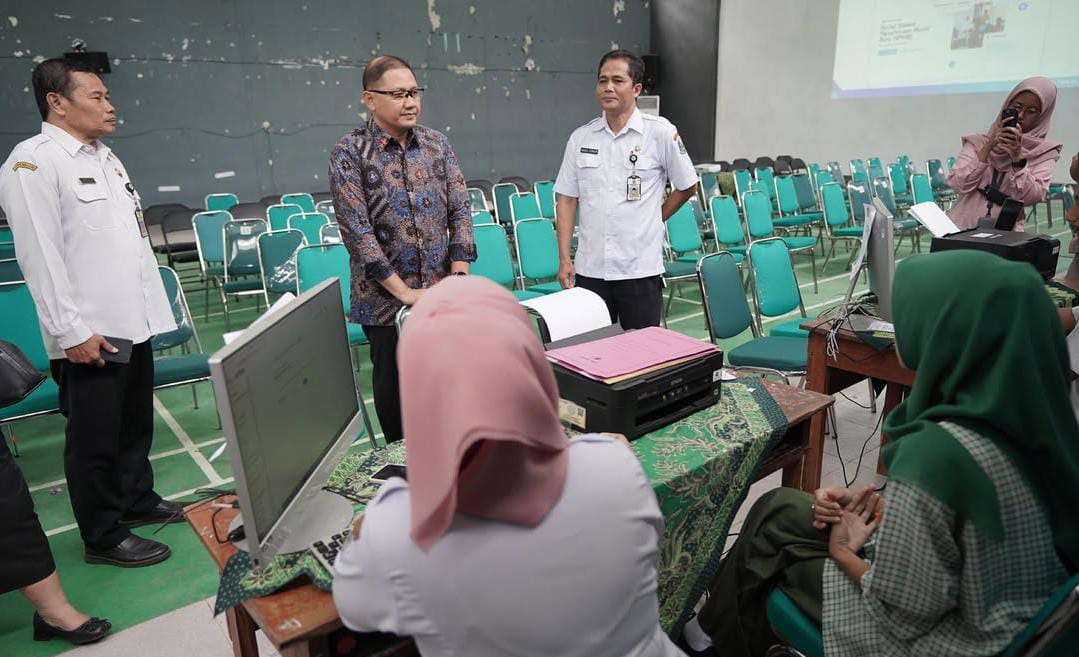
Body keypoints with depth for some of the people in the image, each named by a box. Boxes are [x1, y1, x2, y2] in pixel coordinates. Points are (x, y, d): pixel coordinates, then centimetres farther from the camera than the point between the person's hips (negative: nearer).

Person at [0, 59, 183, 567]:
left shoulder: (106, 158, 14)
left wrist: (153, 306, 17)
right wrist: (72, 332, -19)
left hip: (134, 323, 8)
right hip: (90, 334, -8)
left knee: (136, 425, 20)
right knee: (95, 440, 6)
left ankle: (138, 500, 37)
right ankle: (104, 537, 20)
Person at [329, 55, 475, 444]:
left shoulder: (437, 143, 5)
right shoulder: (349, 154, -8)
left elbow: (460, 211, 3)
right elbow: (357, 230, -14)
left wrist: (459, 277, -7)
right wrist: (404, 292, -16)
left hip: (441, 292, 3)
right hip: (386, 298, -3)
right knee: (395, 382, 9)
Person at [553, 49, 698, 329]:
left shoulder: (661, 132, -3)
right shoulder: (580, 137, 6)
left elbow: (687, 186, 8)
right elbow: (567, 199, 7)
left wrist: (652, 220, 9)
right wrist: (564, 259, 1)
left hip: (640, 268, -2)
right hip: (589, 268, 2)